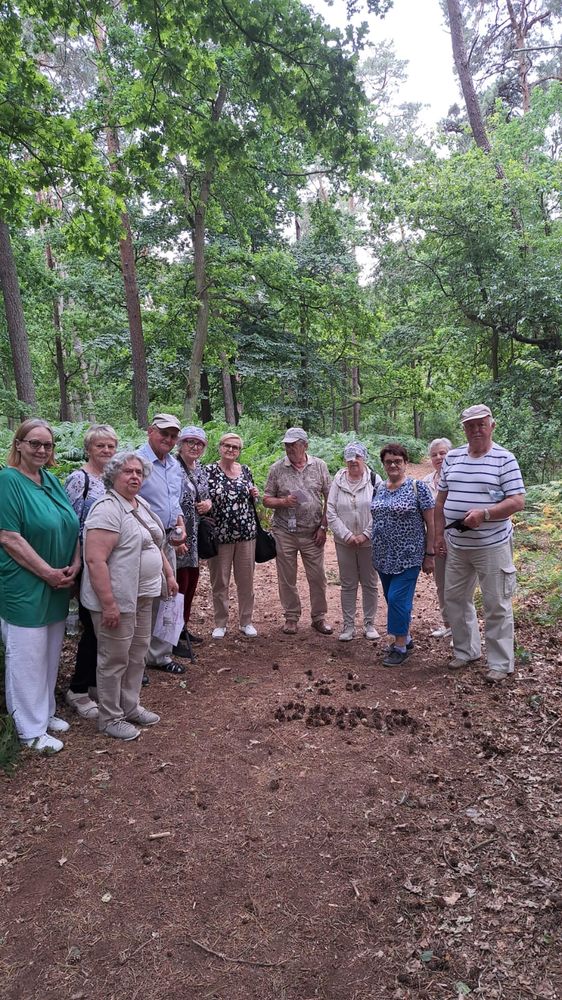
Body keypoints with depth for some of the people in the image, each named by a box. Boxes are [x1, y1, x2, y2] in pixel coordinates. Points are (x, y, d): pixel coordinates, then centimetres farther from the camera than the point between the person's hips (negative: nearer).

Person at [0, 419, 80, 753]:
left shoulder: (52, 480, 8)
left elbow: (72, 527, 12)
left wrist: (75, 564, -3)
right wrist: (48, 573, -17)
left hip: (57, 586, 7)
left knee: (51, 653, 18)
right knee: (28, 656, 5)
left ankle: (46, 712, 36)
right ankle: (32, 730, 20)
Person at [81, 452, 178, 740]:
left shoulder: (141, 504, 10)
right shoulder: (107, 509, -20)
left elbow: (154, 545, 22)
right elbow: (95, 560, -25)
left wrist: (169, 574, 18)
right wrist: (108, 603, -27)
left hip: (142, 595, 9)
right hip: (117, 599, -9)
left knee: (137, 654, 19)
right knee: (115, 659, 5)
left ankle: (130, 707, 36)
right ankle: (110, 718, 22)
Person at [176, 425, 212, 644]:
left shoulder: (201, 469, 12)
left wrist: (208, 503, 1)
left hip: (196, 535, 8)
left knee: (192, 580, 13)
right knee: (180, 581, -3)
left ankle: (183, 626, 27)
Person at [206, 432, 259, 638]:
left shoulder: (245, 471, 9)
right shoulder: (209, 471, -3)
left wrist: (255, 495, -1)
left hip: (246, 533, 3)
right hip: (220, 534, -3)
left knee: (246, 579, 10)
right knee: (220, 581, 6)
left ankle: (246, 621, 24)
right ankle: (220, 623, 22)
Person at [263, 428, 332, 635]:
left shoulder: (319, 466, 1)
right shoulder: (277, 468, 0)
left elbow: (329, 498, 3)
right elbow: (266, 500, 4)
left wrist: (323, 527, -3)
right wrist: (283, 502, -16)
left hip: (313, 533, 0)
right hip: (284, 532, 0)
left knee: (317, 577, 5)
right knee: (287, 577, 8)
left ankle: (319, 617, 21)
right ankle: (291, 617, 23)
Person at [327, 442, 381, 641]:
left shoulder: (374, 480, -5)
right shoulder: (338, 481, 0)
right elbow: (331, 513, -3)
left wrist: (365, 535, -13)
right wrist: (347, 536, -11)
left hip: (369, 542, -1)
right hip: (344, 542, 1)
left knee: (369, 584, 9)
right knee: (347, 584, 9)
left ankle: (369, 623, 22)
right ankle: (348, 625, 19)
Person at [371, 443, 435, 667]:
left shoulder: (418, 487, -8)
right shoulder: (379, 489, 9)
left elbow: (430, 523, -7)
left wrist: (429, 554, -9)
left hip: (408, 556, -6)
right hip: (384, 556, 6)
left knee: (398, 598, -7)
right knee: (392, 599, 13)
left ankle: (401, 646, 7)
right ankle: (405, 638, 30)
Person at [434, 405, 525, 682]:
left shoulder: (504, 459, -7)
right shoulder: (452, 458, 8)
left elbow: (517, 502, -12)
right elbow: (441, 500, 13)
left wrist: (483, 514, -25)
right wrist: (439, 535, 8)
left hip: (492, 546, -5)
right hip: (456, 545, 6)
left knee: (496, 605, 4)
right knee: (455, 599, 15)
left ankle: (500, 663, 18)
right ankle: (466, 650, 33)